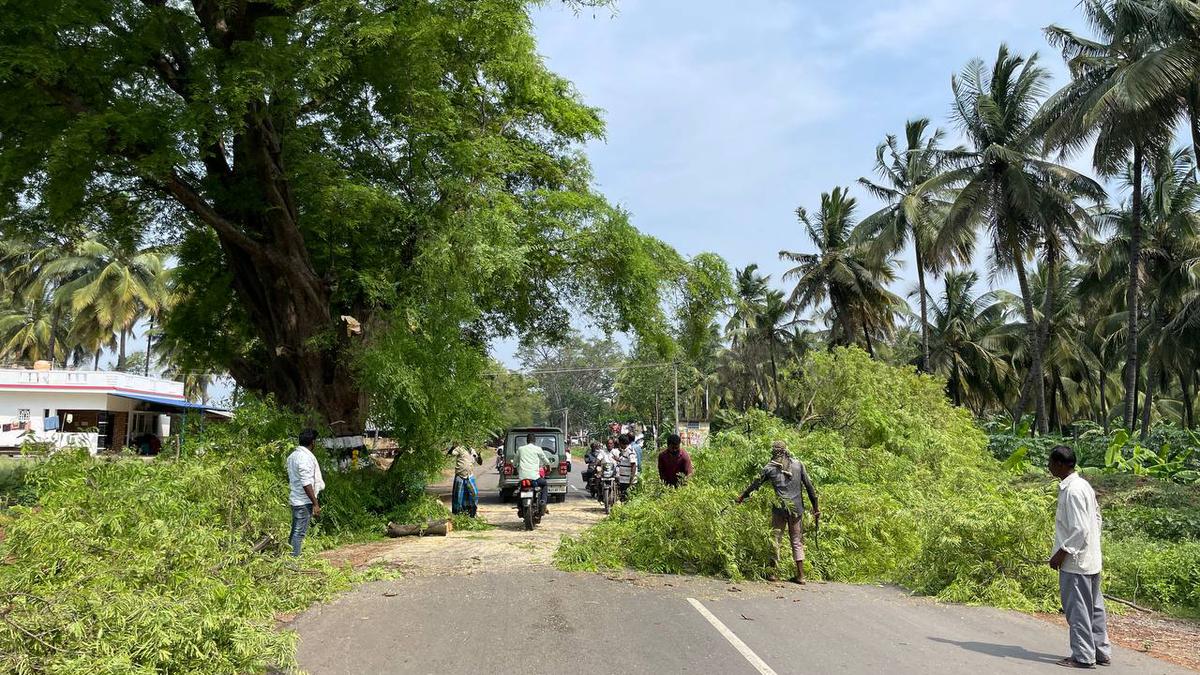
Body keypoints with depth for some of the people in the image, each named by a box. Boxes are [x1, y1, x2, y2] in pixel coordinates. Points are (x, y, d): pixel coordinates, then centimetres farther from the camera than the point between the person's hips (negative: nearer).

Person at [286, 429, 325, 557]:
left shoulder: (292, 455, 11)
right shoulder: (306, 457, -19)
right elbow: (306, 484, -23)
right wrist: (316, 504, -20)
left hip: (295, 499, 9)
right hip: (304, 501, -9)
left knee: (295, 531, 15)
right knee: (299, 533, -5)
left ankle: (291, 557, 21)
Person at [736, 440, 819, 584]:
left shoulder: (770, 468, 2)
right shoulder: (798, 464, 7)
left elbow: (756, 484, 12)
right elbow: (809, 486, 6)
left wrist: (742, 497, 26)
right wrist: (815, 507, 11)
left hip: (779, 508, -2)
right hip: (797, 508, 2)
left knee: (775, 539, 8)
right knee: (797, 540, 9)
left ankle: (774, 572, 6)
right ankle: (800, 575, 7)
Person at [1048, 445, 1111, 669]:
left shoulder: (1072, 491, -21)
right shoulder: (1084, 485, 10)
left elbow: (1080, 530, -23)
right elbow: (1097, 518, 17)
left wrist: (1061, 553, -16)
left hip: (1075, 562, -10)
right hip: (1091, 560, 10)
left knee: (1077, 609, 0)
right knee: (1094, 607, 16)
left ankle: (1083, 656, 6)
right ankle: (1102, 651, 24)